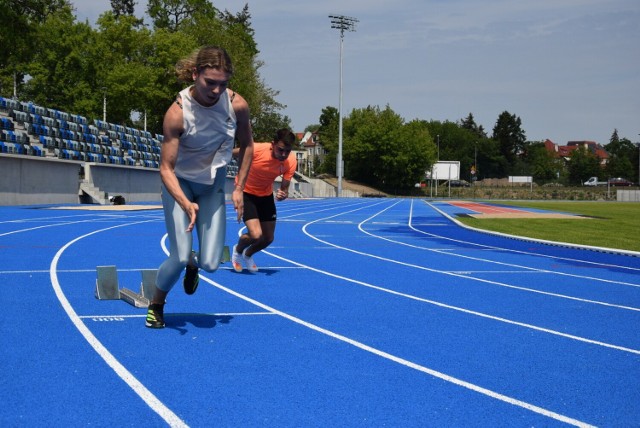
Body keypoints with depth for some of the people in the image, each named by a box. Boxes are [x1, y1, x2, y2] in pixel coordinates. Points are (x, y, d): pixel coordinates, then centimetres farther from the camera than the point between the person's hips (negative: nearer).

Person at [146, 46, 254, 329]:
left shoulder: (237, 105, -19)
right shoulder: (177, 112, -29)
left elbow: (246, 144, 1)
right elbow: (166, 168, -26)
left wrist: (239, 188, -3)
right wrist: (186, 204, -42)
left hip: (213, 185, 3)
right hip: (179, 183, -3)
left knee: (210, 263, -5)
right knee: (180, 257, -15)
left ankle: (192, 265, 35)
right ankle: (155, 306, 15)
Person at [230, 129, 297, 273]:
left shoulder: (291, 161, -22)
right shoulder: (257, 150, -34)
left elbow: (285, 188, -14)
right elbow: (233, 152, -14)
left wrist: (282, 195, -36)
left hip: (266, 195, 5)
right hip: (245, 192, -5)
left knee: (268, 238, 9)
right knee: (256, 235, -19)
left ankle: (248, 255, 43)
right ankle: (238, 250, 17)